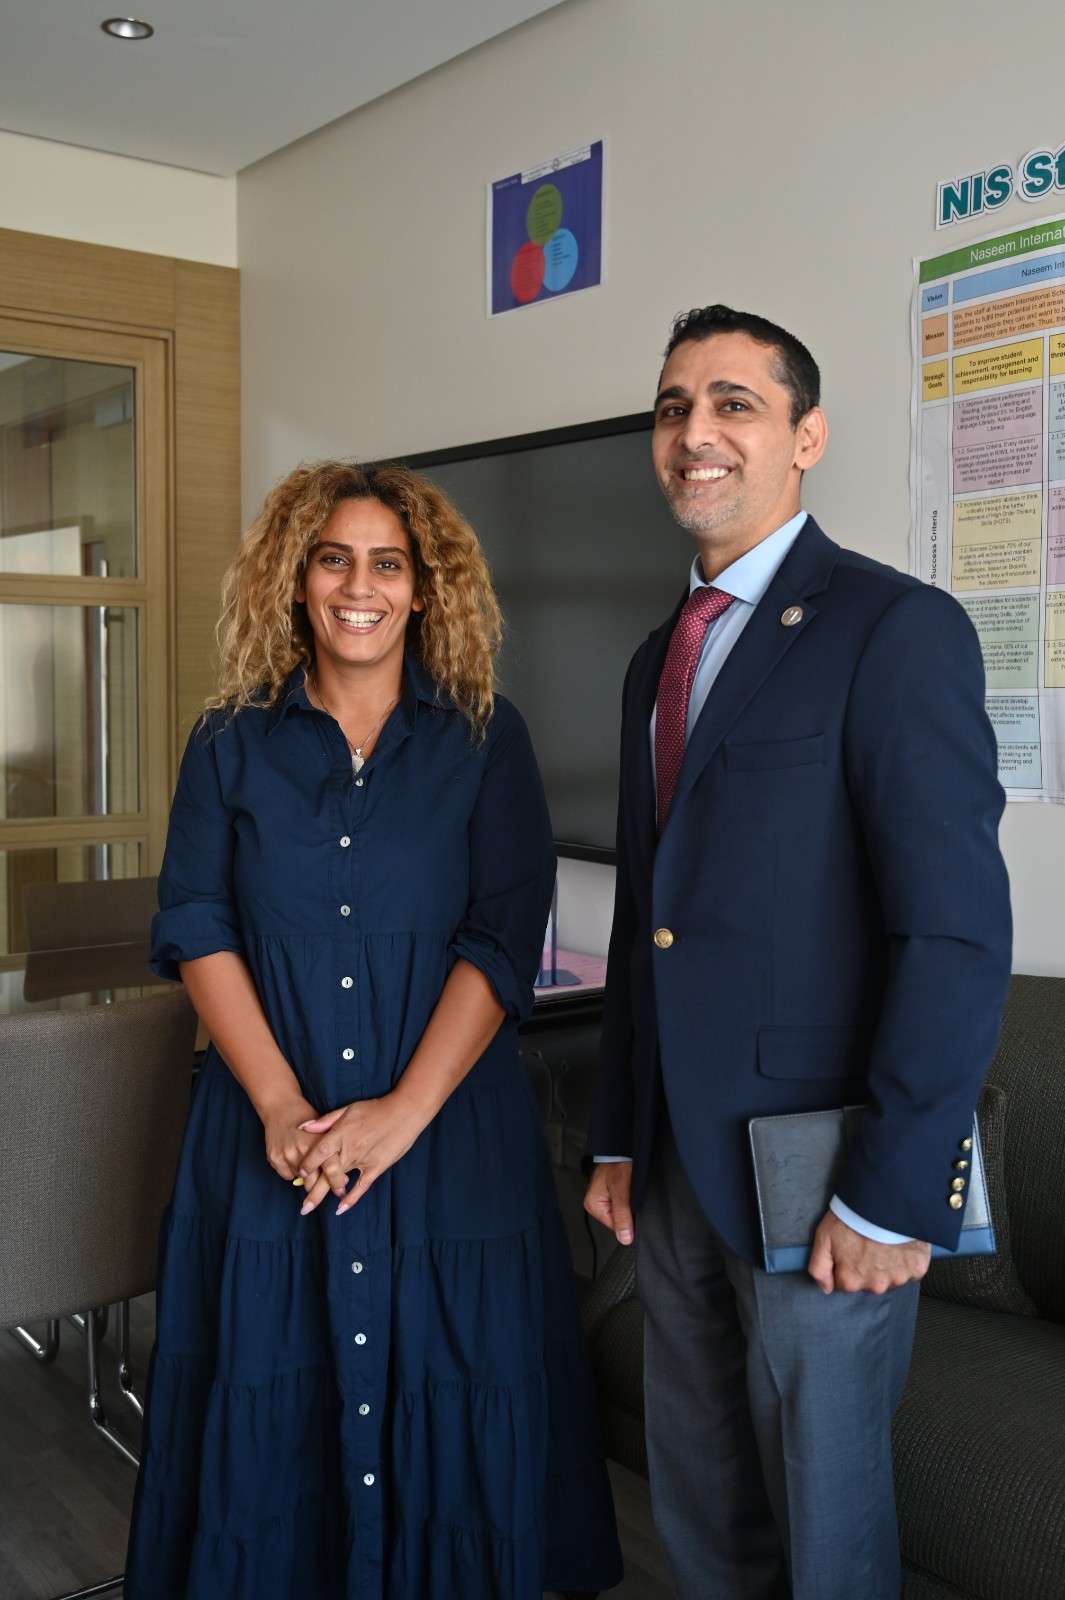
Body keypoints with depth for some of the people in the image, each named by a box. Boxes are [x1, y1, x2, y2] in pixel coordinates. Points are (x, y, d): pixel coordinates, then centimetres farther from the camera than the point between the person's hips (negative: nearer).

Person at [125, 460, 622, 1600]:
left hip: (449, 1137, -1)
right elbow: (196, 929, -1)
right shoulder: (233, 743, 6)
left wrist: (404, 1109, -16)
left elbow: (502, 942, -6)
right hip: (270, 1138, 1)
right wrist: (280, 1103, -13)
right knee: (271, 1410, 10)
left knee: (443, 1410, 7)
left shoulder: (485, 740, 1)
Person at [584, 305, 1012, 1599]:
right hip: (678, 1166, 7)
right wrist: (619, 1140, 14)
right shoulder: (660, 657, 12)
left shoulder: (897, 630, -12)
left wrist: (893, 1195, -18)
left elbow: (959, 933, -18)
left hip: (815, 1180, -7)